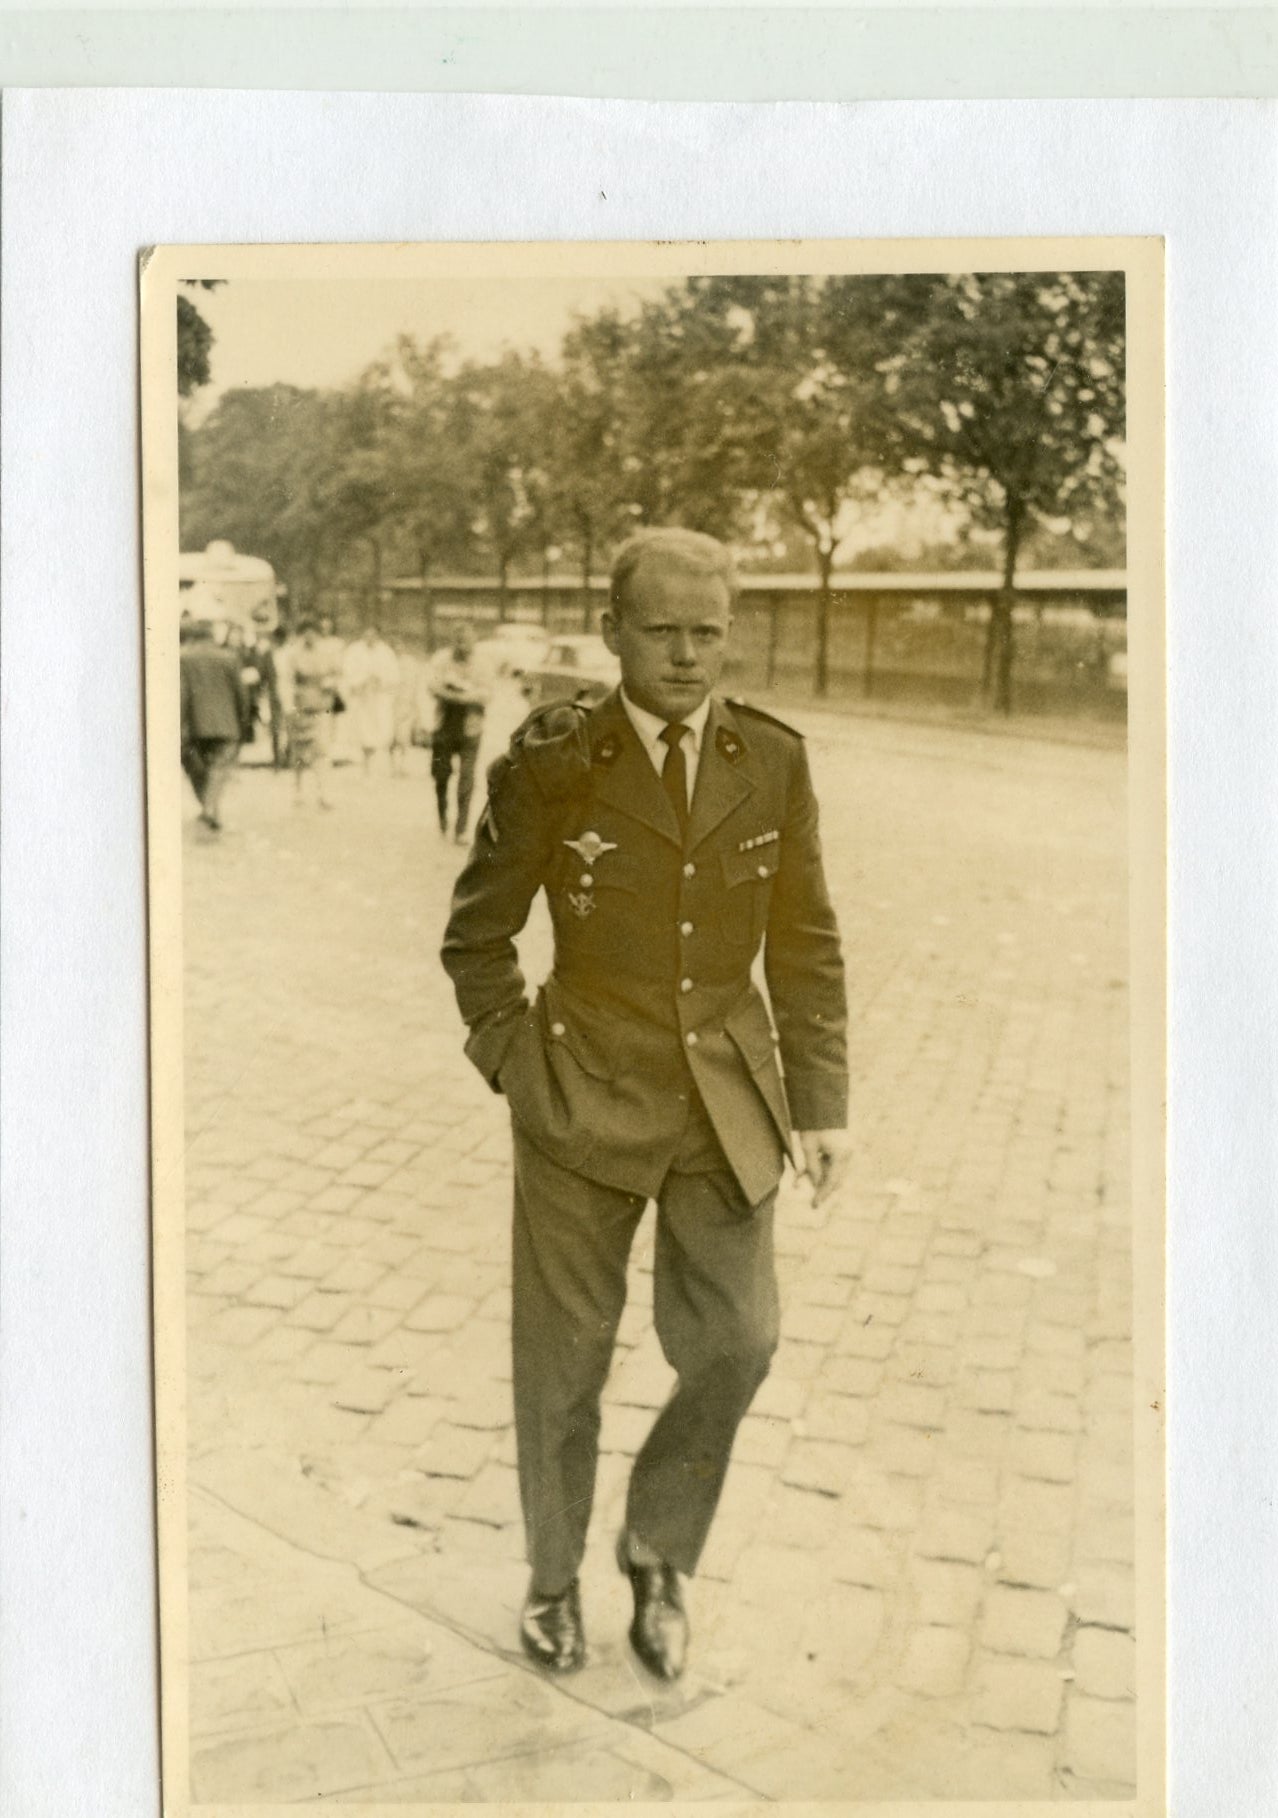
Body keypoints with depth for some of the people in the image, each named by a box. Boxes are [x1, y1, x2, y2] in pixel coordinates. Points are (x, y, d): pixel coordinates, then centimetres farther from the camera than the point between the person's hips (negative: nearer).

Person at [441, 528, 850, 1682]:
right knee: (564, 1356, 10)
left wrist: (823, 1102, 0)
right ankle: (555, 1575, 36)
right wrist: (513, 1065, -3)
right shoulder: (551, 764, -8)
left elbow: (807, 947, 4)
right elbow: (478, 936, 2)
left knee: (737, 1340, 2)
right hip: (584, 1099, -2)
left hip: (727, 1100, 2)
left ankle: (658, 1550, 31)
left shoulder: (774, 763, -1)